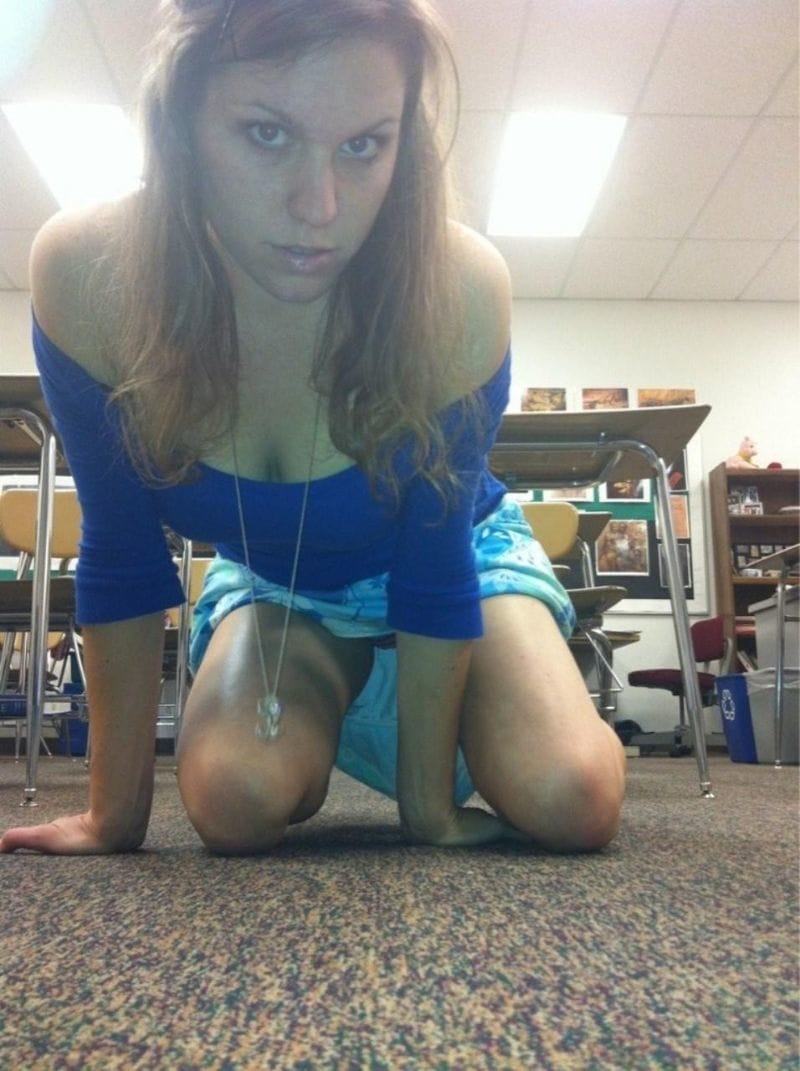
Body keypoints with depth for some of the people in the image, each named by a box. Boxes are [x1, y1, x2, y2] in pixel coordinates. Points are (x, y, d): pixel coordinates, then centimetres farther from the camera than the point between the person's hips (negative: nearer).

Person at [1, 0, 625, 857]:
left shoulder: (458, 289, -34)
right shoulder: (85, 274, -28)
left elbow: (435, 569, -23)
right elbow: (120, 559, -17)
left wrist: (427, 801, -13)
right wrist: (117, 812, -10)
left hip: (458, 553, -1)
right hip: (270, 574, 2)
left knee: (570, 807, -19)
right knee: (236, 808, -21)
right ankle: (336, 714, 16)